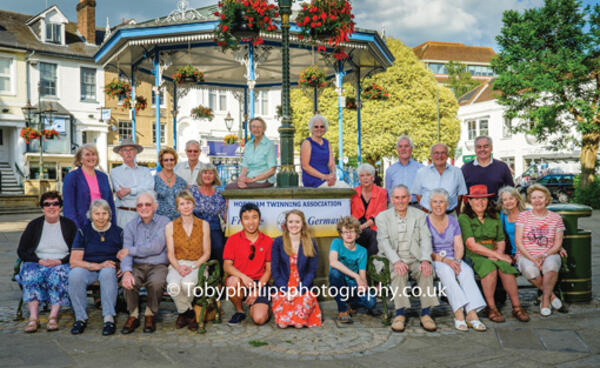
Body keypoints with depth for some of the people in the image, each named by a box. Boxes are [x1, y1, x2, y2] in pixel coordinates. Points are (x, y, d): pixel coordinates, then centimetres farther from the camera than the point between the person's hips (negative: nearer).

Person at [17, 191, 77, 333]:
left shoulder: (69, 225, 10)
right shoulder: (34, 225, 14)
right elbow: (21, 251, 9)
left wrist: (60, 261, -12)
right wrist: (40, 261, -7)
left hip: (62, 264, -1)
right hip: (37, 264, 1)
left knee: (57, 275, -35)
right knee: (31, 275, -32)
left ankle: (53, 316, -39)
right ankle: (33, 317, -38)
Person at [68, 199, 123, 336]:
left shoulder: (118, 232, 5)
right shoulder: (83, 232, 4)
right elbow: (74, 261, -4)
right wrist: (98, 265, -17)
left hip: (109, 269, -1)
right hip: (87, 269, 1)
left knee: (108, 272, -37)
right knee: (75, 274, -33)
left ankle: (109, 318, -36)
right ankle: (80, 318, -21)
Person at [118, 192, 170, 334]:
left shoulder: (164, 222, 0)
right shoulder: (130, 226, 10)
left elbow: (156, 247, -14)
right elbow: (125, 252, -2)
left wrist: (130, 251, -8)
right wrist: (127, 271, -22)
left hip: (158, 265, -2)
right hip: (137, 266, 3)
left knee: (156, 283, -34)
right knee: (127, 282, -29)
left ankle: (150, 315, -6)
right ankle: (133, 315, -4)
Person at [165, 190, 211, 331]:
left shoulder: (203, 225, 5)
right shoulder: (170, 226, 7)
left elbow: (206, 253, 3)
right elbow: (170, 253, 3)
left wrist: (192, 267, -13)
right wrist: (179, 267, -17)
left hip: (197, 265, -1)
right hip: (177, 265, 1)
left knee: (187, 284, -35)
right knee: (173, 286, -34)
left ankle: (183, 312, 1)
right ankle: (190, 314, -5)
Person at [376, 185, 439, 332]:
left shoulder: (419, 215, 12)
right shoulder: (382, 217, 8)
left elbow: (425, 239, 2)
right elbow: (384, 242, -5)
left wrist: (425, 260, -18)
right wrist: (396, 261, -23)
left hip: (415, 258, 1)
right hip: (394, 260, -1)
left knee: (426, 270, -30)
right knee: (399, 272, -34)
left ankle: (426, 313, -23)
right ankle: (400, 313, -28)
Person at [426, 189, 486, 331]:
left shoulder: (453, 221, 12)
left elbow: (459, 246, 6)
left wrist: (457, 260, -15)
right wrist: (445, 260, -20)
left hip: (452, 259, 3)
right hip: (433, 261, -3)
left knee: (466, 270, -28)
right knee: (446, 270, -35)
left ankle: (472, 313, -39)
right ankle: (459, 313, -42)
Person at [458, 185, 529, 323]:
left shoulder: (494, 217, 19)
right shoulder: (464, 218, 1)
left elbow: (501, 241, 15)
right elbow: (471, 245, -9)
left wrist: (499, 253, -9)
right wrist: (496, 254, -13)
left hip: (494, 254, 4)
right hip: (474, 257, -4)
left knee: (505, 266, -30)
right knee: (490, 267, -35)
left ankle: (516, 307, -24)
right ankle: (491, 308, -27)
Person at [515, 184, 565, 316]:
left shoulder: (556, 218, 9)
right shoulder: (523, 216, 5)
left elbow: (558, 243, 4)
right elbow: (518, 241, -1)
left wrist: (544, 255, -15)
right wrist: (532, 258, -15)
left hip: (549, 255, 1)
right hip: (526, 255, 0)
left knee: (551, 264, -37)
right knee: (530, 270, -36)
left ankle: (545, 300, -17)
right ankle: (550, 294, -10)